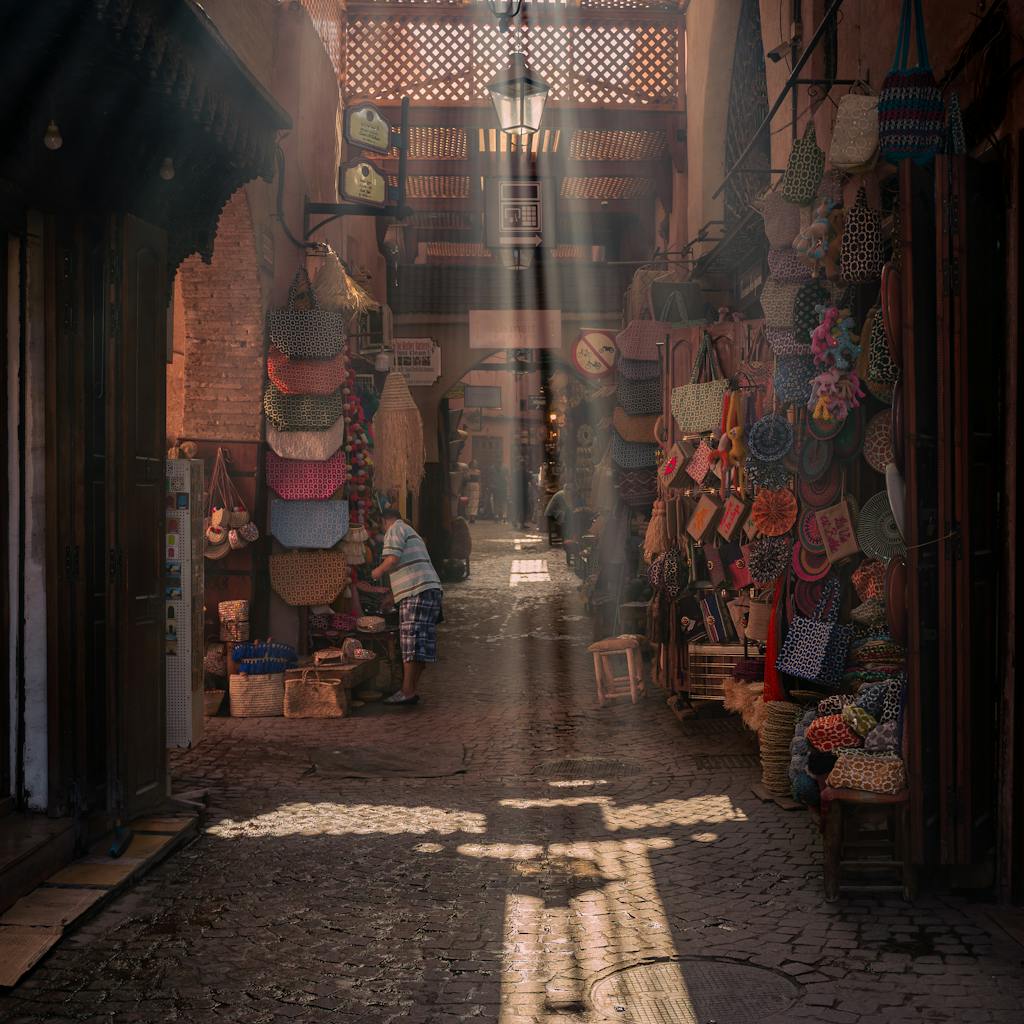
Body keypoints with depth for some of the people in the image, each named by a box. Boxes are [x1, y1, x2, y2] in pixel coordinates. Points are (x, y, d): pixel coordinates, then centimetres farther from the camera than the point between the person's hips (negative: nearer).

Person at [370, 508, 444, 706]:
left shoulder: (395, 530, 0)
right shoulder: (411, 532, 30)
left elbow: (393, 558, -16)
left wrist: (378, 571, 3)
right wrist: (391, 596, 42)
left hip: (417, 592, -10)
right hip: (430, 588, 10)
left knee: (411, 642, -10)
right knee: (420, 642, 11)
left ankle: (407, 692, -11)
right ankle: (413, 688, 15)